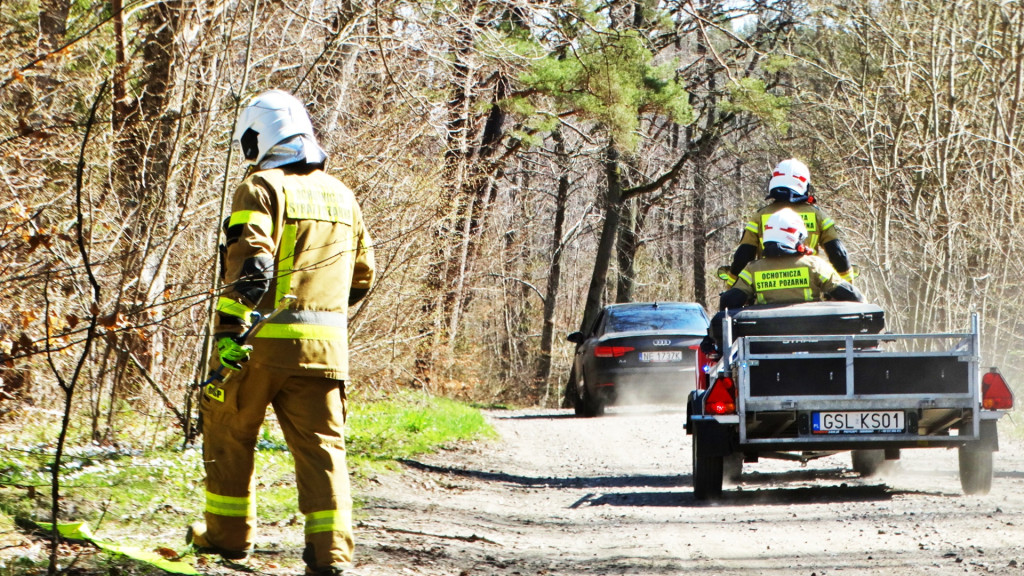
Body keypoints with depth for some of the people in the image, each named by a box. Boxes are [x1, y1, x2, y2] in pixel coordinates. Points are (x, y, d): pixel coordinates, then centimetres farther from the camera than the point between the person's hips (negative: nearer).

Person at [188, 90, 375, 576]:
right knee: (321, 444, 3)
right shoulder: (341, 195, 15)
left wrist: (230, 329, -22)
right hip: (324, 347, 5)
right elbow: (362, 275, 23)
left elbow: (250, 264, -19)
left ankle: (229, 532, 23)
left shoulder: (262, 188, -6)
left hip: (263, 340, -5)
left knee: (229, 431, 14)